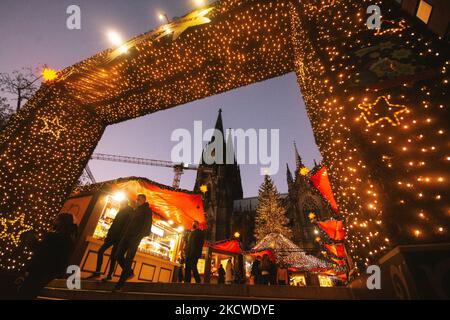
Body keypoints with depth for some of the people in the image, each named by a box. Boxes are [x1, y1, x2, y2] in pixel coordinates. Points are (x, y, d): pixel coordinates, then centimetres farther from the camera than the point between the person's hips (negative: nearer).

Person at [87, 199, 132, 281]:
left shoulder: (129, 212, -5)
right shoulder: (121, 212, 17)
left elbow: (127, 225, -15)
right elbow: (114, 224, 17)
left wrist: (121, 236, -22)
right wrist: (108, 234, 9)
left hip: (119, 238, -8)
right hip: (112, 236, 8)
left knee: (113, 256, -4)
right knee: (100, 251, 4)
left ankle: (110, 275, 7)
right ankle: (97, 272, 11)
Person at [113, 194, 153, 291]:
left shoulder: (147, 210, -2)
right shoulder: (136, 210, 22)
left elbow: (147, 226, -11)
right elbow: (130, 223, 21)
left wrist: (139, 236, -20)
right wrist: (124, 234, 9)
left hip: (135, 238, -8)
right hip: (127, 236, 8)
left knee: (128, 260, -6)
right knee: (118, 256, 3)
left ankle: (120, 284, 1)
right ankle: (129, 273, 21)